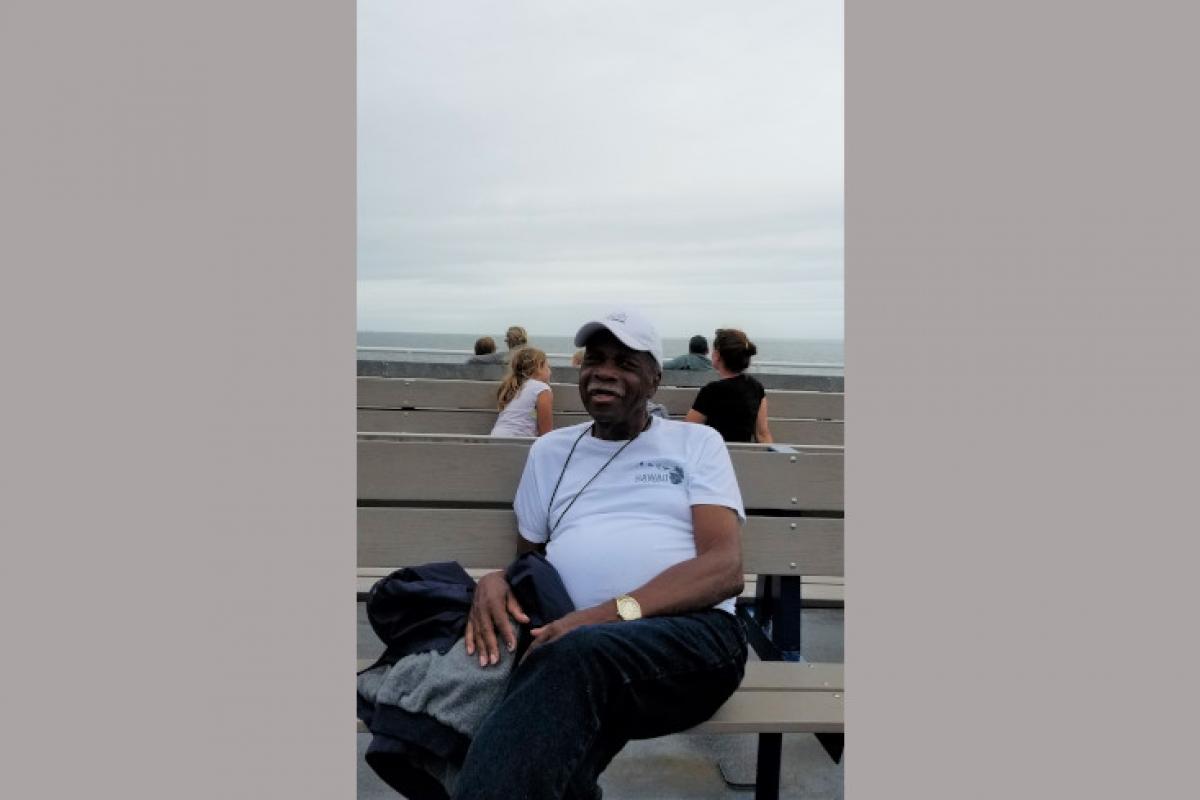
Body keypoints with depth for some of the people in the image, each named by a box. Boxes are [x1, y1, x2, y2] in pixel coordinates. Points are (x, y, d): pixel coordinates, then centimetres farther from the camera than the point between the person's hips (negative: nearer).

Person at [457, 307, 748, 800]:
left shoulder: (697, 442, 13)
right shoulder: (550, 450, 22)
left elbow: (724, 568, -2)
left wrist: (612, 612, -18)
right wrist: (494, 581, -2)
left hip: (691, 633, -1)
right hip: (576, 643, 2)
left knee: (578, 654, -37)